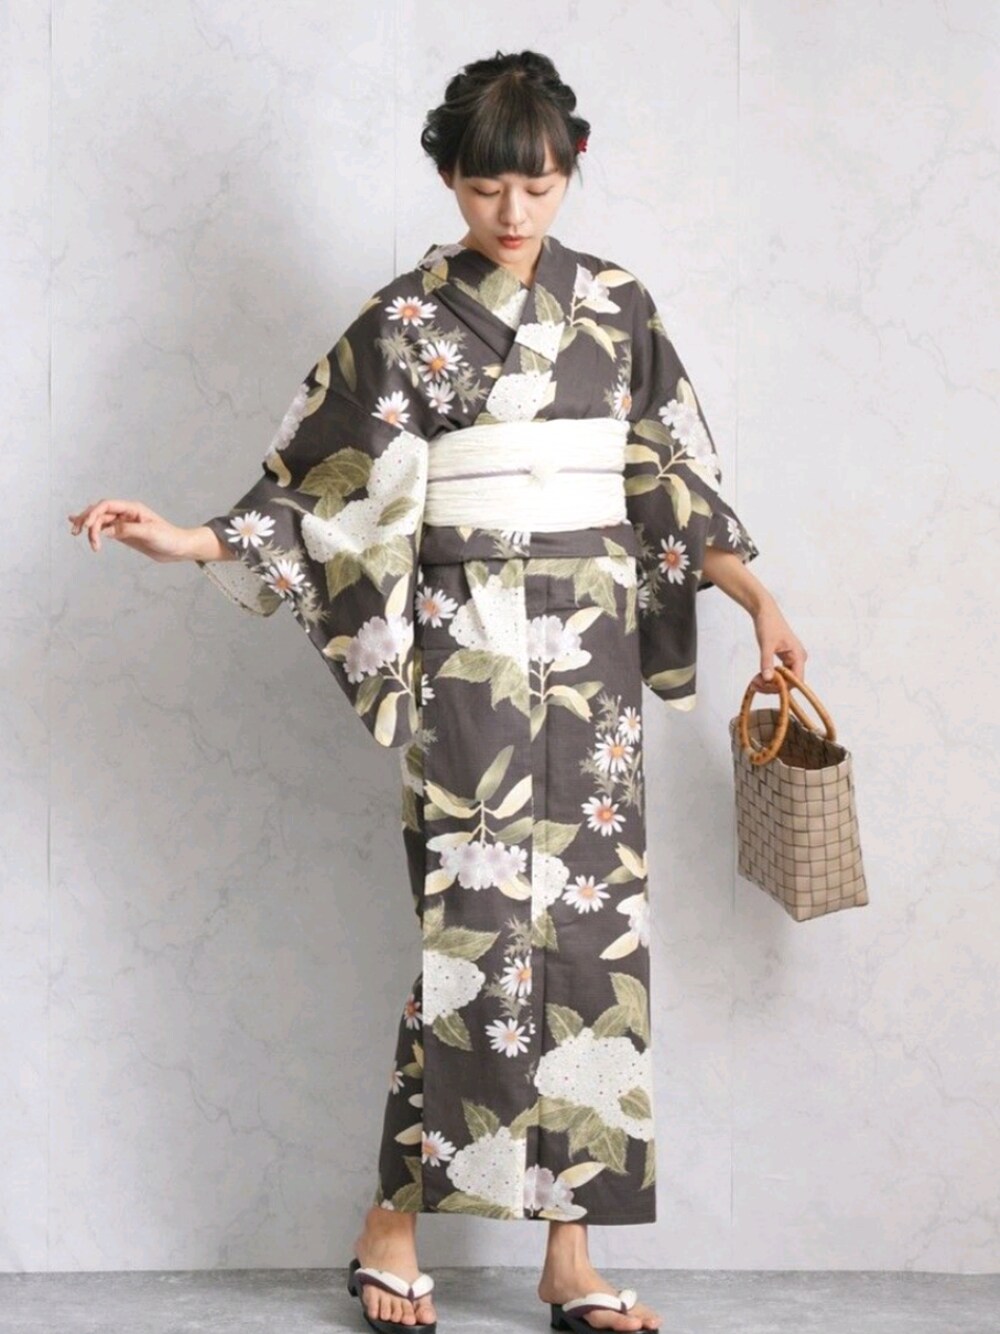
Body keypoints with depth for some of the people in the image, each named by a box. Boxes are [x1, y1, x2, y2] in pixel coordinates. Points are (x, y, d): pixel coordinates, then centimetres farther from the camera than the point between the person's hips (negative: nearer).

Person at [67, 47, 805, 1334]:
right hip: (470, 650, -4)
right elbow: (324, 487, -3)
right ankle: (393, 1222, 7)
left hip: (595, 650, 4)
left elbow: (674, 479, 13)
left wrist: (760, 599, 8)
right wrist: (191, 543, -15)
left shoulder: (617, 306, 9)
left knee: (596, 924, 2)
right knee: (481, 924, -9)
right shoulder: (407, 320, -1)